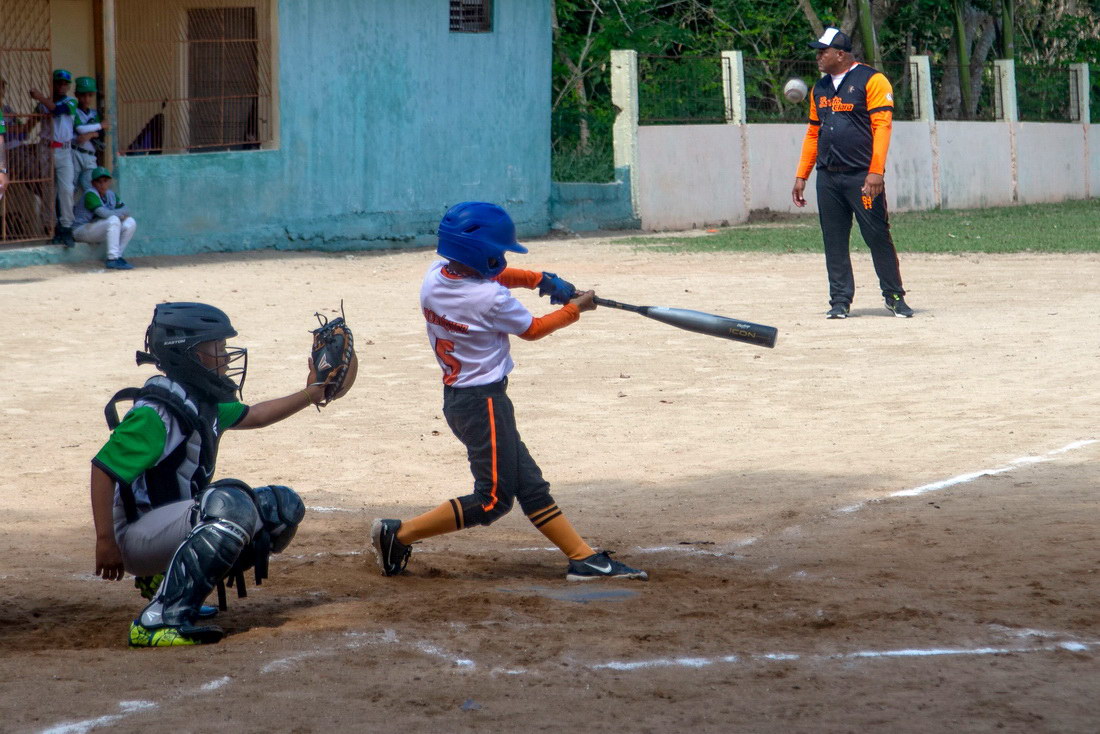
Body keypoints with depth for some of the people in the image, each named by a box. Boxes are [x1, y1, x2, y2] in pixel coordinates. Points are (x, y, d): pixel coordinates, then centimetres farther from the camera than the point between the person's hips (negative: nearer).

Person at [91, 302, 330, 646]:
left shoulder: (203, 402, 10)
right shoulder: (156, 412, -19)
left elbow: (252, 416, 27)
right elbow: (103, 468, -21)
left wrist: (311, 394, 19)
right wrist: (105, 541, -22)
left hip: (180, 521, 10)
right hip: (139, 537, -10)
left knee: (283, 507, 7)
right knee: (233, 506, -34)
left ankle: (176, 580, 12)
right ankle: (158, 620, -33)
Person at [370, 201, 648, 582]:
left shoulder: (435, 275, -1)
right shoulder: (493, 299, -23)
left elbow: (490, 276, 17)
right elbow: (532, 329, -4)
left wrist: (538, 279, 7)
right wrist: (575, 308, 10)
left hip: (456, 396, 10)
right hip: (485, 401, -10)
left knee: (529, 485, 10)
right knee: (493, 499, -2)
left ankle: (583, 558, 13)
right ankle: (399, 534, -3)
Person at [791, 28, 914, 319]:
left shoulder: (872, 81, -4)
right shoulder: (820, 88, 18)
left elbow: (881, 126, -11)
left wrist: (875, 171, -20)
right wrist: (801, 175, 16)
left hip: (862, 176, -6)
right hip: (828, 176, 6)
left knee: (877, 235, -4)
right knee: (834, 240, 4)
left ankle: (894, 297, 5)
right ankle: (840, 300, 9)